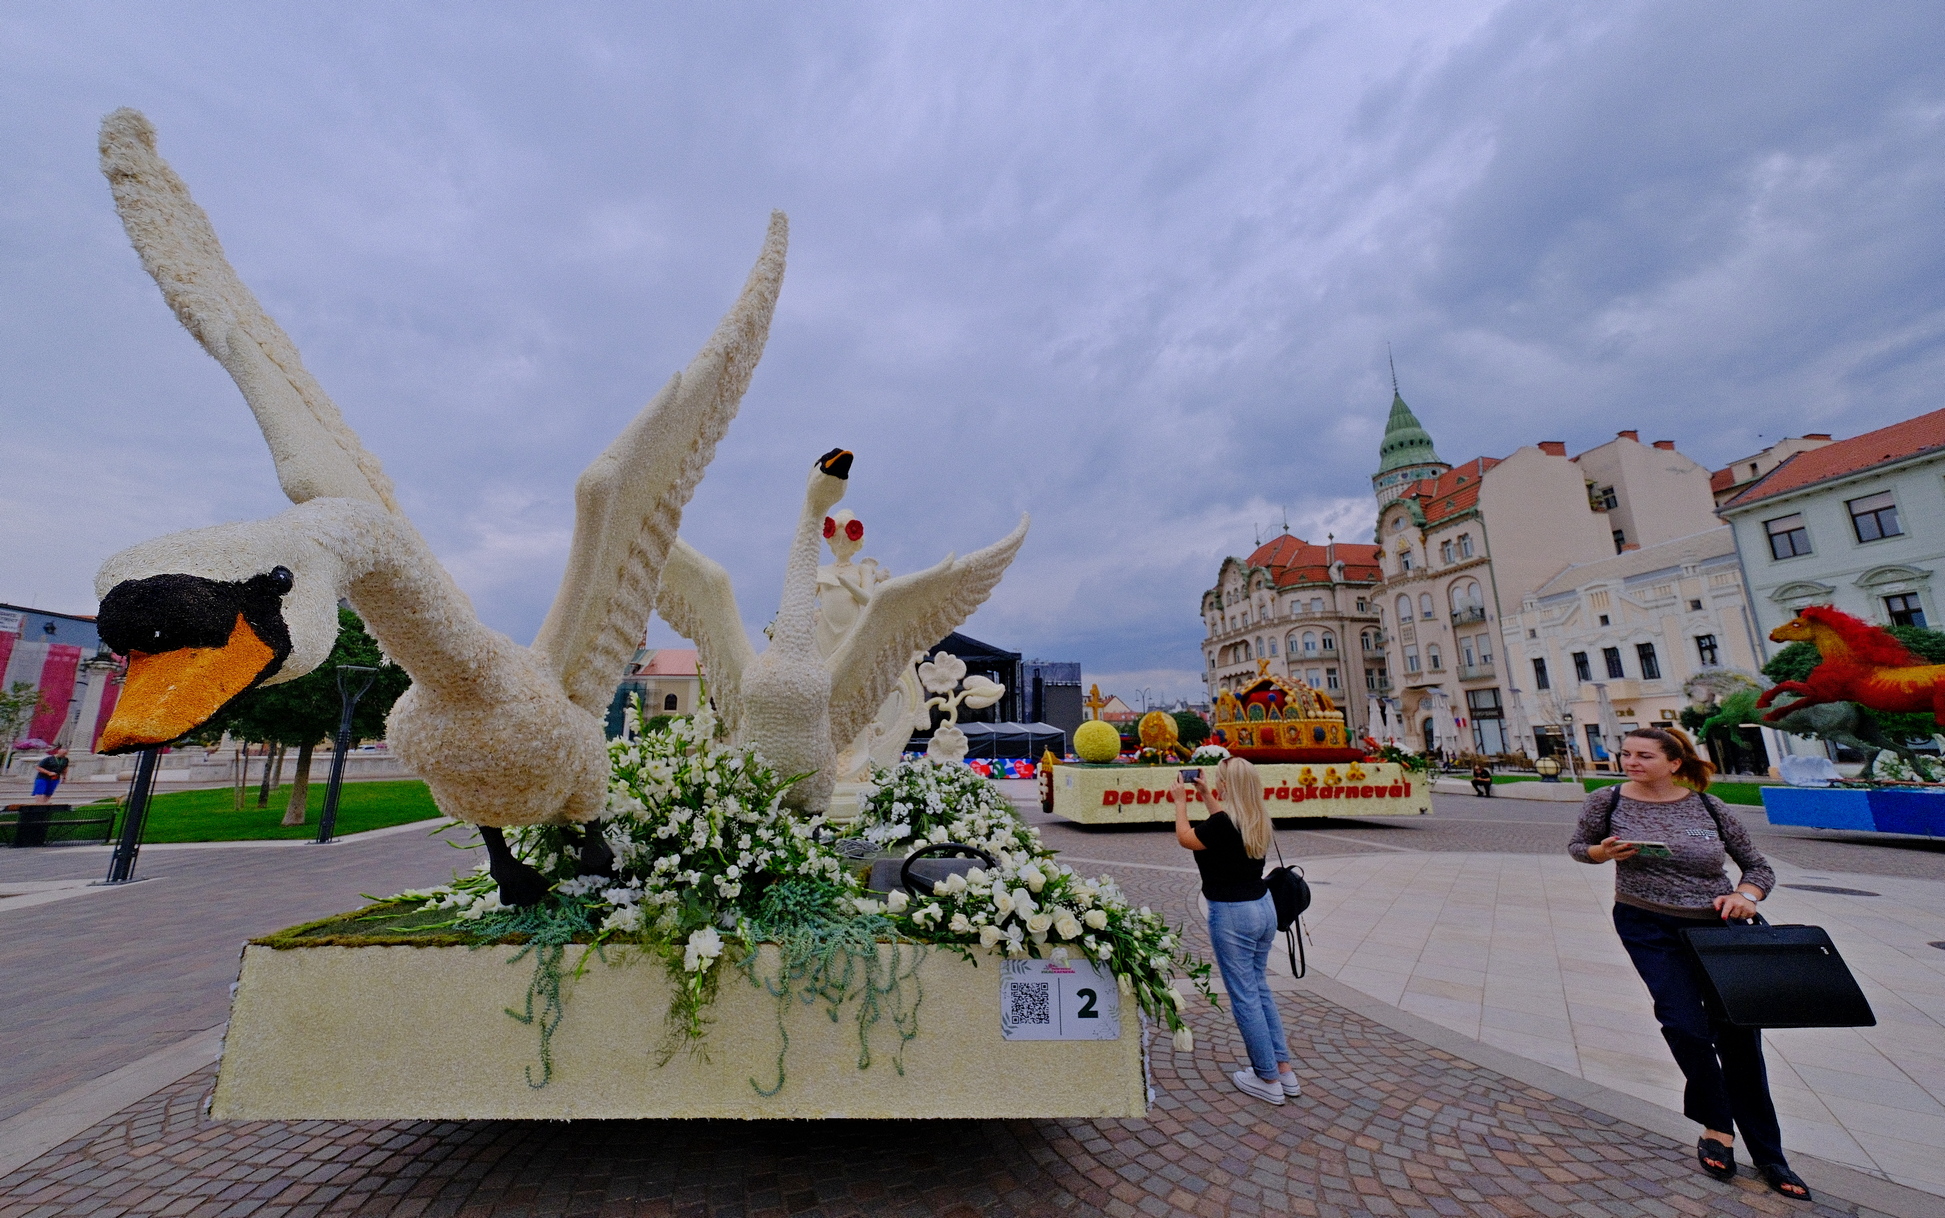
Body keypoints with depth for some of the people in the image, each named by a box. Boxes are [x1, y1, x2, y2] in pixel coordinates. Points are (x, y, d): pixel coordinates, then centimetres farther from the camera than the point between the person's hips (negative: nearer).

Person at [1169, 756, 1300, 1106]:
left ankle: (1268, 1080, 17)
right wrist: (1204, 795, 27)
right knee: (1260, 989, 21)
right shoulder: (1259, 822, 0)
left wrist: (1180, 801, 9)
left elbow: (1184, 837, -4)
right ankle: (1283, 1070, 29)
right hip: (1264, 907, 8)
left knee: (1244, 996, 6)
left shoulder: (1222, 825, -22)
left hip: (1231, 914, -8)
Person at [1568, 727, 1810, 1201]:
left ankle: (1768, 1156, 23)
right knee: (1684, 1025, -11)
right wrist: (1603, 852, -15)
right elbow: (1577, 846, 7)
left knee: (1738, 1036, 5)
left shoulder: (1709, 807, -3)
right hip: (1650, 929, -1)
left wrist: (1745, 895, -13)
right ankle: (1717, 1127, 14)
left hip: (1719, 927, 2)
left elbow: (1759, 865, 7)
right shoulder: (1607, 801, -6)